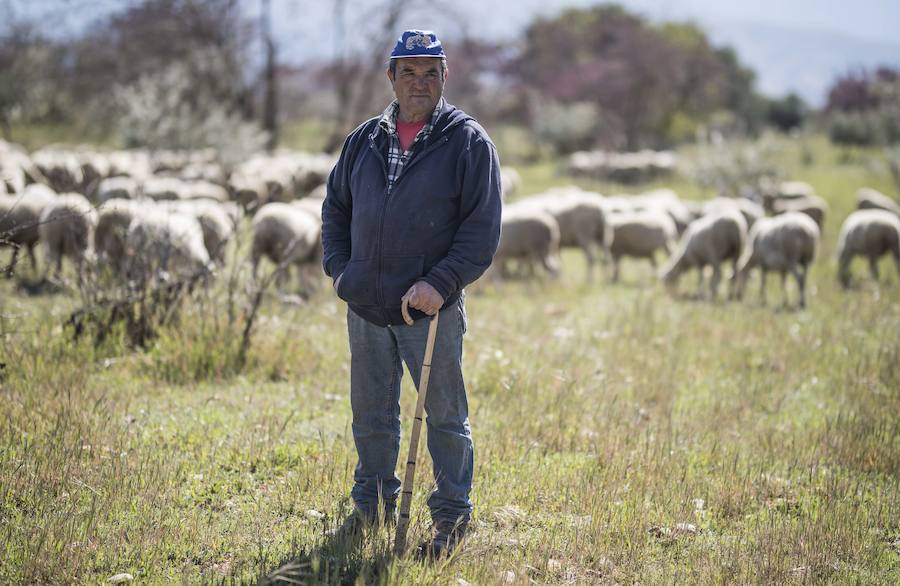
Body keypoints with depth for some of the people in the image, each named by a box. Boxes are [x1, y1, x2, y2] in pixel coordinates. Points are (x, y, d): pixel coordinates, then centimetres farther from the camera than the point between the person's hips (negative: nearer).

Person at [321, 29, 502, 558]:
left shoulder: (469, 142, -4)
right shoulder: (365, 140, 11)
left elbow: (483, 228, -9)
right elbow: (336, 207, 22)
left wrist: (440, 283, -19)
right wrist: (339, 267, 7)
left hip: (432, 310, -5)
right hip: (366, 306, 5)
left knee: (445, 416, 3)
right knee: (371, 413, 15)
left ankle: (452, 514, 15)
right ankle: (373, 502, 31)